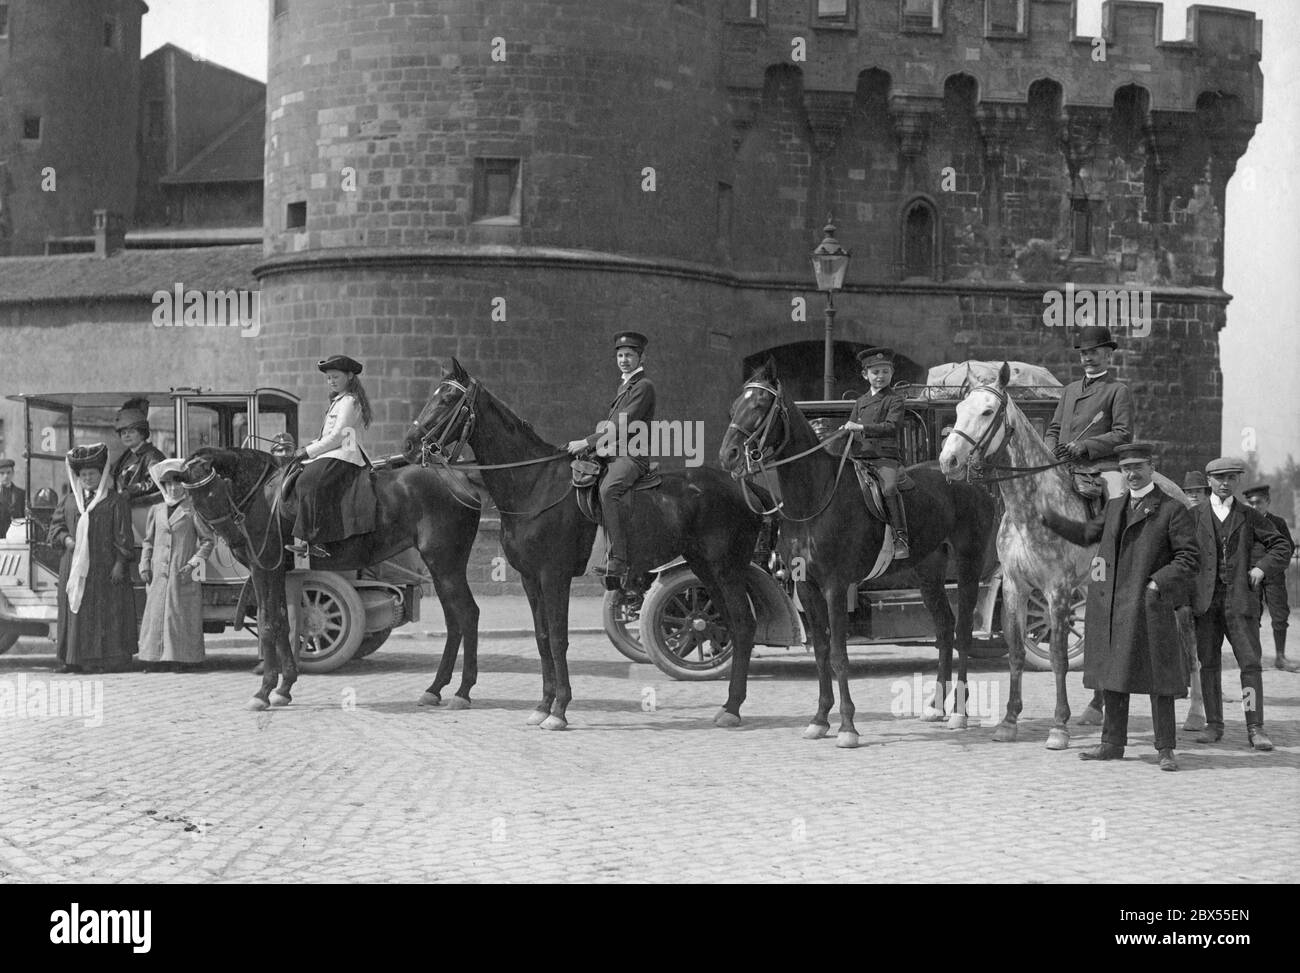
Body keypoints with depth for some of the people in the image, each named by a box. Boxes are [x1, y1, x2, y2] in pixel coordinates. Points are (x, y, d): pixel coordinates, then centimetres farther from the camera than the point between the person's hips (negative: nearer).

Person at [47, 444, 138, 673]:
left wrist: (120, 562, -11)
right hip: (74, 566, 4)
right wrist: (65, 539, -4)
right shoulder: (69, 500, 14)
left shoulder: (115, 501, 0)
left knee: (105, 611, -4)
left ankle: (108, 659, -2)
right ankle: (74, 659, 7)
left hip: (103, 567, -4)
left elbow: (123, 535, -3)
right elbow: (55, 525, 17)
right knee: (75, 610, 3)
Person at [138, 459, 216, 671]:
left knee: (182, 614, -4)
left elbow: (208, 540, 0)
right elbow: (149, 541, 21)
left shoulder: (192, 510, 0)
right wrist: (145, 565, 10)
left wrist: (194, 563, -9)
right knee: (156, 614, 1)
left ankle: (184, 658, 0)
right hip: (159, 573, 4)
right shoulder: (156, 510, 14)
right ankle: (158, 657, 5)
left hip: (183, 574, -4)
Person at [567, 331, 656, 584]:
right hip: (612, 454, 11)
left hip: (632, 456, -11)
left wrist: (587, 443, -17)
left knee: (608, 490, -36)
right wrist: (588, 444, 12)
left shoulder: (644, 386, -6)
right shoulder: (623, 386, 24)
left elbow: (622, 425, -15)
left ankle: (619, 561, -41)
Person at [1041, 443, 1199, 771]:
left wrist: (1159, 583, -16)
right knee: (1113, 680, 13)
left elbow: (1189, 558, -6)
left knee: (1158, 681, -4)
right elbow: (1086, 534, 31)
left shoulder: (1172, 510, -4)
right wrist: (1047, 518, 29)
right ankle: (1112, 744, 22)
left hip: (1147, 606, -7)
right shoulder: (1114, 507, 16)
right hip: (1110, 608, 7)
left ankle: (1166, 749, 1)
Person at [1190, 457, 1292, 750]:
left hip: (1240, 599, -1)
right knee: (1209, 663, 3)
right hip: (1206, 601, 1)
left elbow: (1281, 546, 13)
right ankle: (1214, 725, 11)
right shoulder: (1194, 516, 10)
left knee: (1250, 662, -8)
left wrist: (1262, 568, -3)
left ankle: (1255, 729, -8)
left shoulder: (1249, 516, 10)